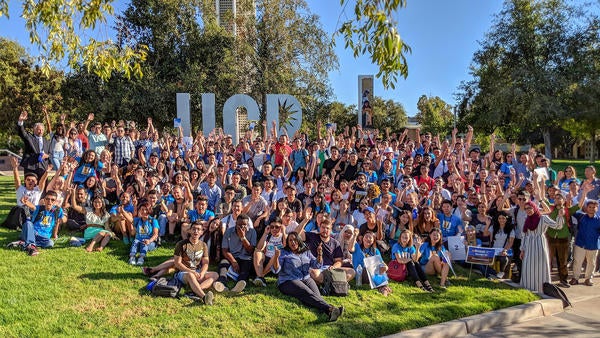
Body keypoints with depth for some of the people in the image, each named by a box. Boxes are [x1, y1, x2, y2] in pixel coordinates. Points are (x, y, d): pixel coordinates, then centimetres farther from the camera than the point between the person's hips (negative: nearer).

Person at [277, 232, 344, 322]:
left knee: (316, 294, -28)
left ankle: (329, 313, -54)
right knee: (308, 294, -32)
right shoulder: (284, 253, 10)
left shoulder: (306, 252, 20)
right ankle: (330, 309, -53)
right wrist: (276, 257, -19)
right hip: (288, 281, -4)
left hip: (306, 278, 4)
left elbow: (316, 265, 11)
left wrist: (320, 255, -7)